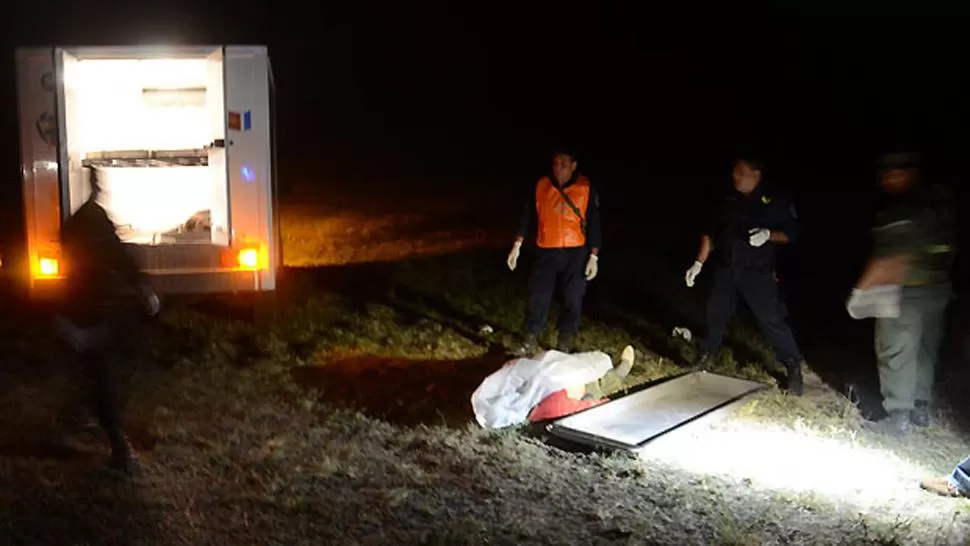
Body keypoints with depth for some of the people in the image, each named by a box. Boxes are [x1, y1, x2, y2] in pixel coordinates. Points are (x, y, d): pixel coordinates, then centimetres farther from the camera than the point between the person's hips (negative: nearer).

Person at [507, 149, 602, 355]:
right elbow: (528, 216, 5)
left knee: (572, 300, 4)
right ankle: (530, 341, 12)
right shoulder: (541, 186, -1)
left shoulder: (586, 188, -5)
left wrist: (594, 256, -5)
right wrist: (517, 245, 0)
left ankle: (565, 344, 18)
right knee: (538, 297, -2)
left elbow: (593, 223, -2)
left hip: (576, 253, -1)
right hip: (546, 252, 1)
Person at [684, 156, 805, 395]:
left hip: (757, 271, -4)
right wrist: (699, 263, 3)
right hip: (726, 268, 4)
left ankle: (793, 367, 3)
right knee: (716, 314, 13)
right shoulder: (726, 201, 7)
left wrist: (769, 235, -22)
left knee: (771, 319, -6)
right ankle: (705, 355, 32)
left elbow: (791, 233, -2)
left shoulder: (777, 200, -4)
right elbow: (710, 234, 9)